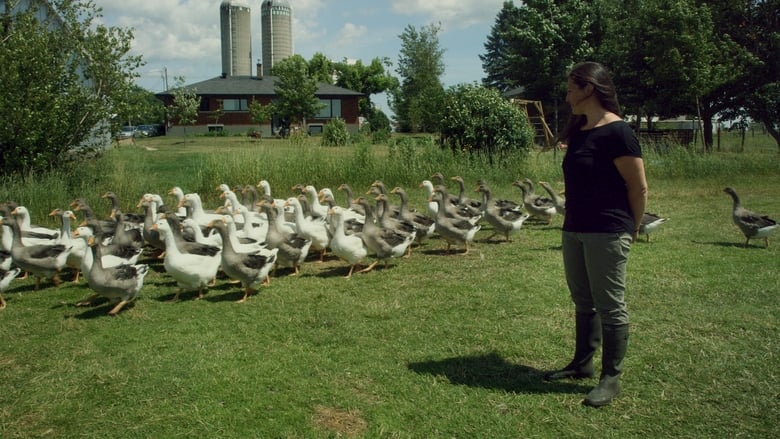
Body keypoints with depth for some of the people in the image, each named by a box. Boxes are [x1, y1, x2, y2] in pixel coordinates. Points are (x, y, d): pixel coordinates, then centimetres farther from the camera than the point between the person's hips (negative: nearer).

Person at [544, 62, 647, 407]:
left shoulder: (616, 132, -13)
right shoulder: (579, 131, 12)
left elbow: (639, 188, -11)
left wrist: (630, 228, -1)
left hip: (607, 233, -8)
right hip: (574, 229, 9)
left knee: (609, 307, 1)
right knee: (582, 302, 17)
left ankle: (611, 378, 12)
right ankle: (582, 363, 31)